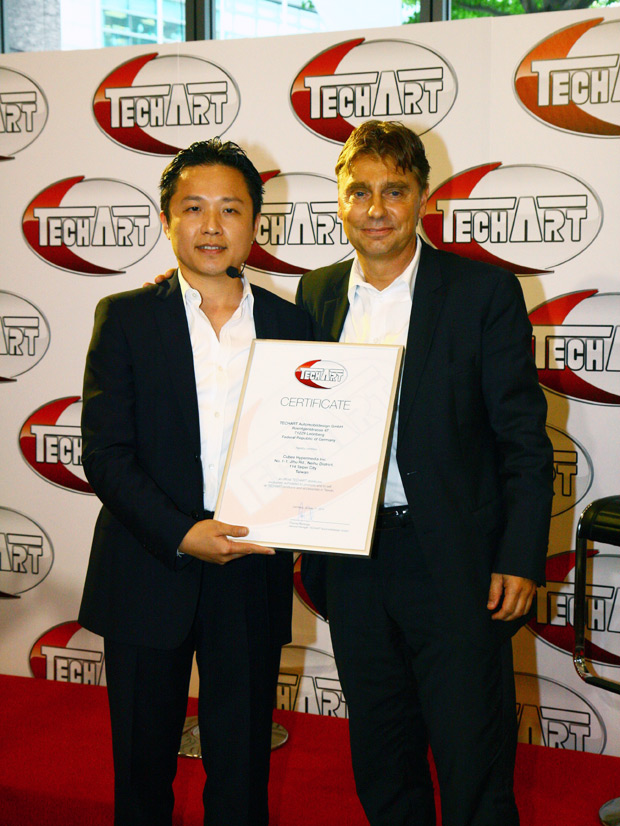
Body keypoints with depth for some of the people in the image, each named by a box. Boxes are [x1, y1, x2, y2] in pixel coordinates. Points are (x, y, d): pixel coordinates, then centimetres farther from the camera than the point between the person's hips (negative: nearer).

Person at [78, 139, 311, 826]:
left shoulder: (289, 324, 5)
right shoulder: (125, 318, -1)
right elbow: (105, 455, -8)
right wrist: (181, 534, -19)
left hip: (252, 576, 2)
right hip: (149, 572, -1)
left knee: (242, 770, 12)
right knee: (142, 765, 14)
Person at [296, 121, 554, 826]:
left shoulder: (484, 292, -6)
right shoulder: (316, 294, 7)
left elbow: (524, 440, -6)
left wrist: (521, 559, -11)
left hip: (455, 565, -4)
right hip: (352, 566, 4)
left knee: (474, 763, 4)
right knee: (380, 761, 18)